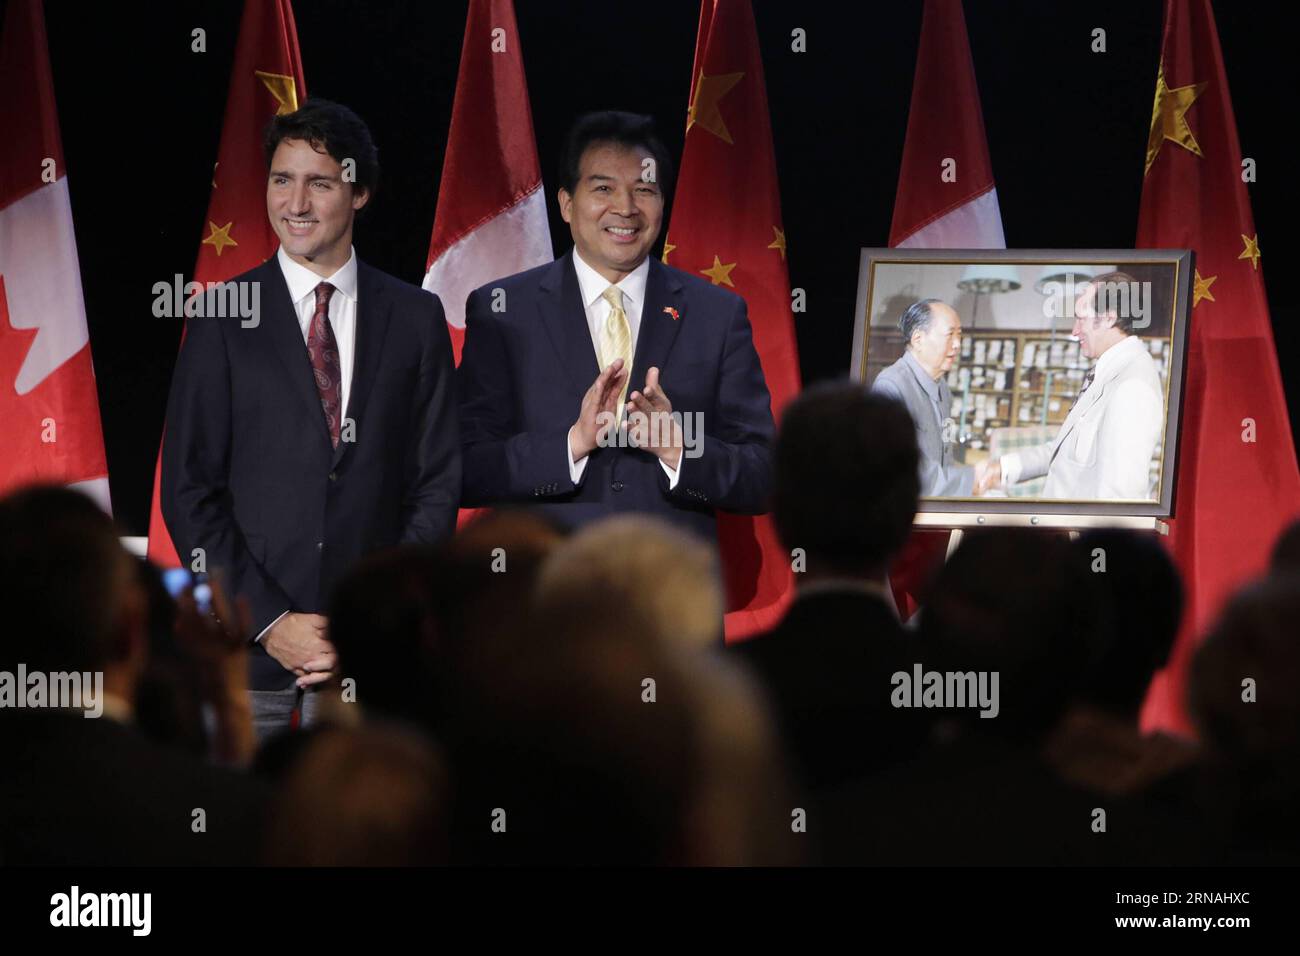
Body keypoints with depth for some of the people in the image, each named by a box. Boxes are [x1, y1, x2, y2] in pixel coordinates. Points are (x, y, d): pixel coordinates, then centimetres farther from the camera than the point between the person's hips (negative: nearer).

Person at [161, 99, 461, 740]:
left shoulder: (415, 318, 8)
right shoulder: (222, 318, 3)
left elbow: (437, 482, 7)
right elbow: (189, 490, -1)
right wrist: (269, 622, -9)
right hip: (244, 639, -1)